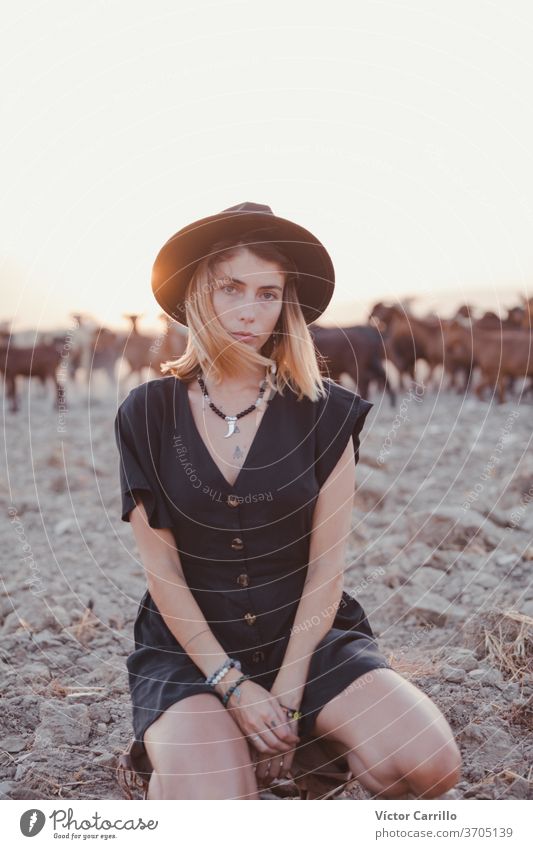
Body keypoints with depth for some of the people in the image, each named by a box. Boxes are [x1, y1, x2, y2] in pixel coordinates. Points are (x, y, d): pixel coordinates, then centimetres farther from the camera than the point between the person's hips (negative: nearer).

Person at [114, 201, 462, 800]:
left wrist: (287, 689, -12)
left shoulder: (323, 411, -2)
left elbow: (327, 564, -4)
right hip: (191, 645, -1)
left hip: (307, 635, 2)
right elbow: (161, 569, -5)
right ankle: (188, 748, 6)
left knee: (429, 766, -22)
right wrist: (232, 685, -13)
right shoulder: (148, 414, -3)